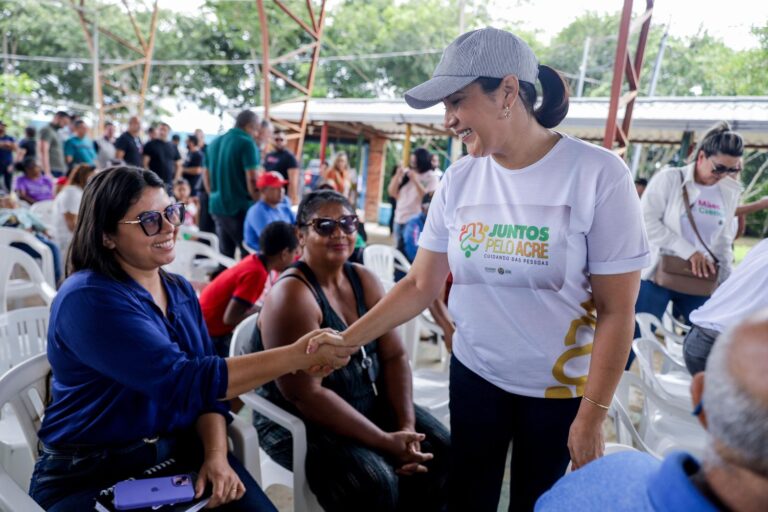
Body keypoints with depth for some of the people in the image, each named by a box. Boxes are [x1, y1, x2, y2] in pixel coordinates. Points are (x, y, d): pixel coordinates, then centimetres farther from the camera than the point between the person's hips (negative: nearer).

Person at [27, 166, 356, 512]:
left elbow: (208, 382, 4)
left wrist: (217, 455, -13)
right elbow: (184, 381, -28)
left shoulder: (180, 290, 5)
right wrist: (297, 355, -30)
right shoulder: (87, 299, -19)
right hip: (91, 474, -5)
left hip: (179, 453, 6)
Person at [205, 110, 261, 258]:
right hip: (240, 208, -7)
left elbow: (206, 176, 17)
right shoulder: (247, 143, -12)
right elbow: (252, 181, -17)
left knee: (225, 254, 14)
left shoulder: (214, 143, 11)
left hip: (217, 207, 7)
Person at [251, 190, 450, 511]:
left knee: (440, 450, -5)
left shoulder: (364, 280, 2)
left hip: (370, 404, 7)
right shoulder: (292, 295, -20)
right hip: (302, 422, -6)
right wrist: (385, 442, -23)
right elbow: (305, 396, -24)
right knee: (375, 482, -26)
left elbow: (394, 356, 1)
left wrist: (406, 425, -13)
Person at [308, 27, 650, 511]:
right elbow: (421, 285, -2)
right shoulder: (459, 180, -5)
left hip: (560, 387, -3)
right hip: (473, 375, 3)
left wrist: (592, 416, -11)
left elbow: (616, 311, -14)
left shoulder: (598, 173, -17)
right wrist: (348, 339, -12)